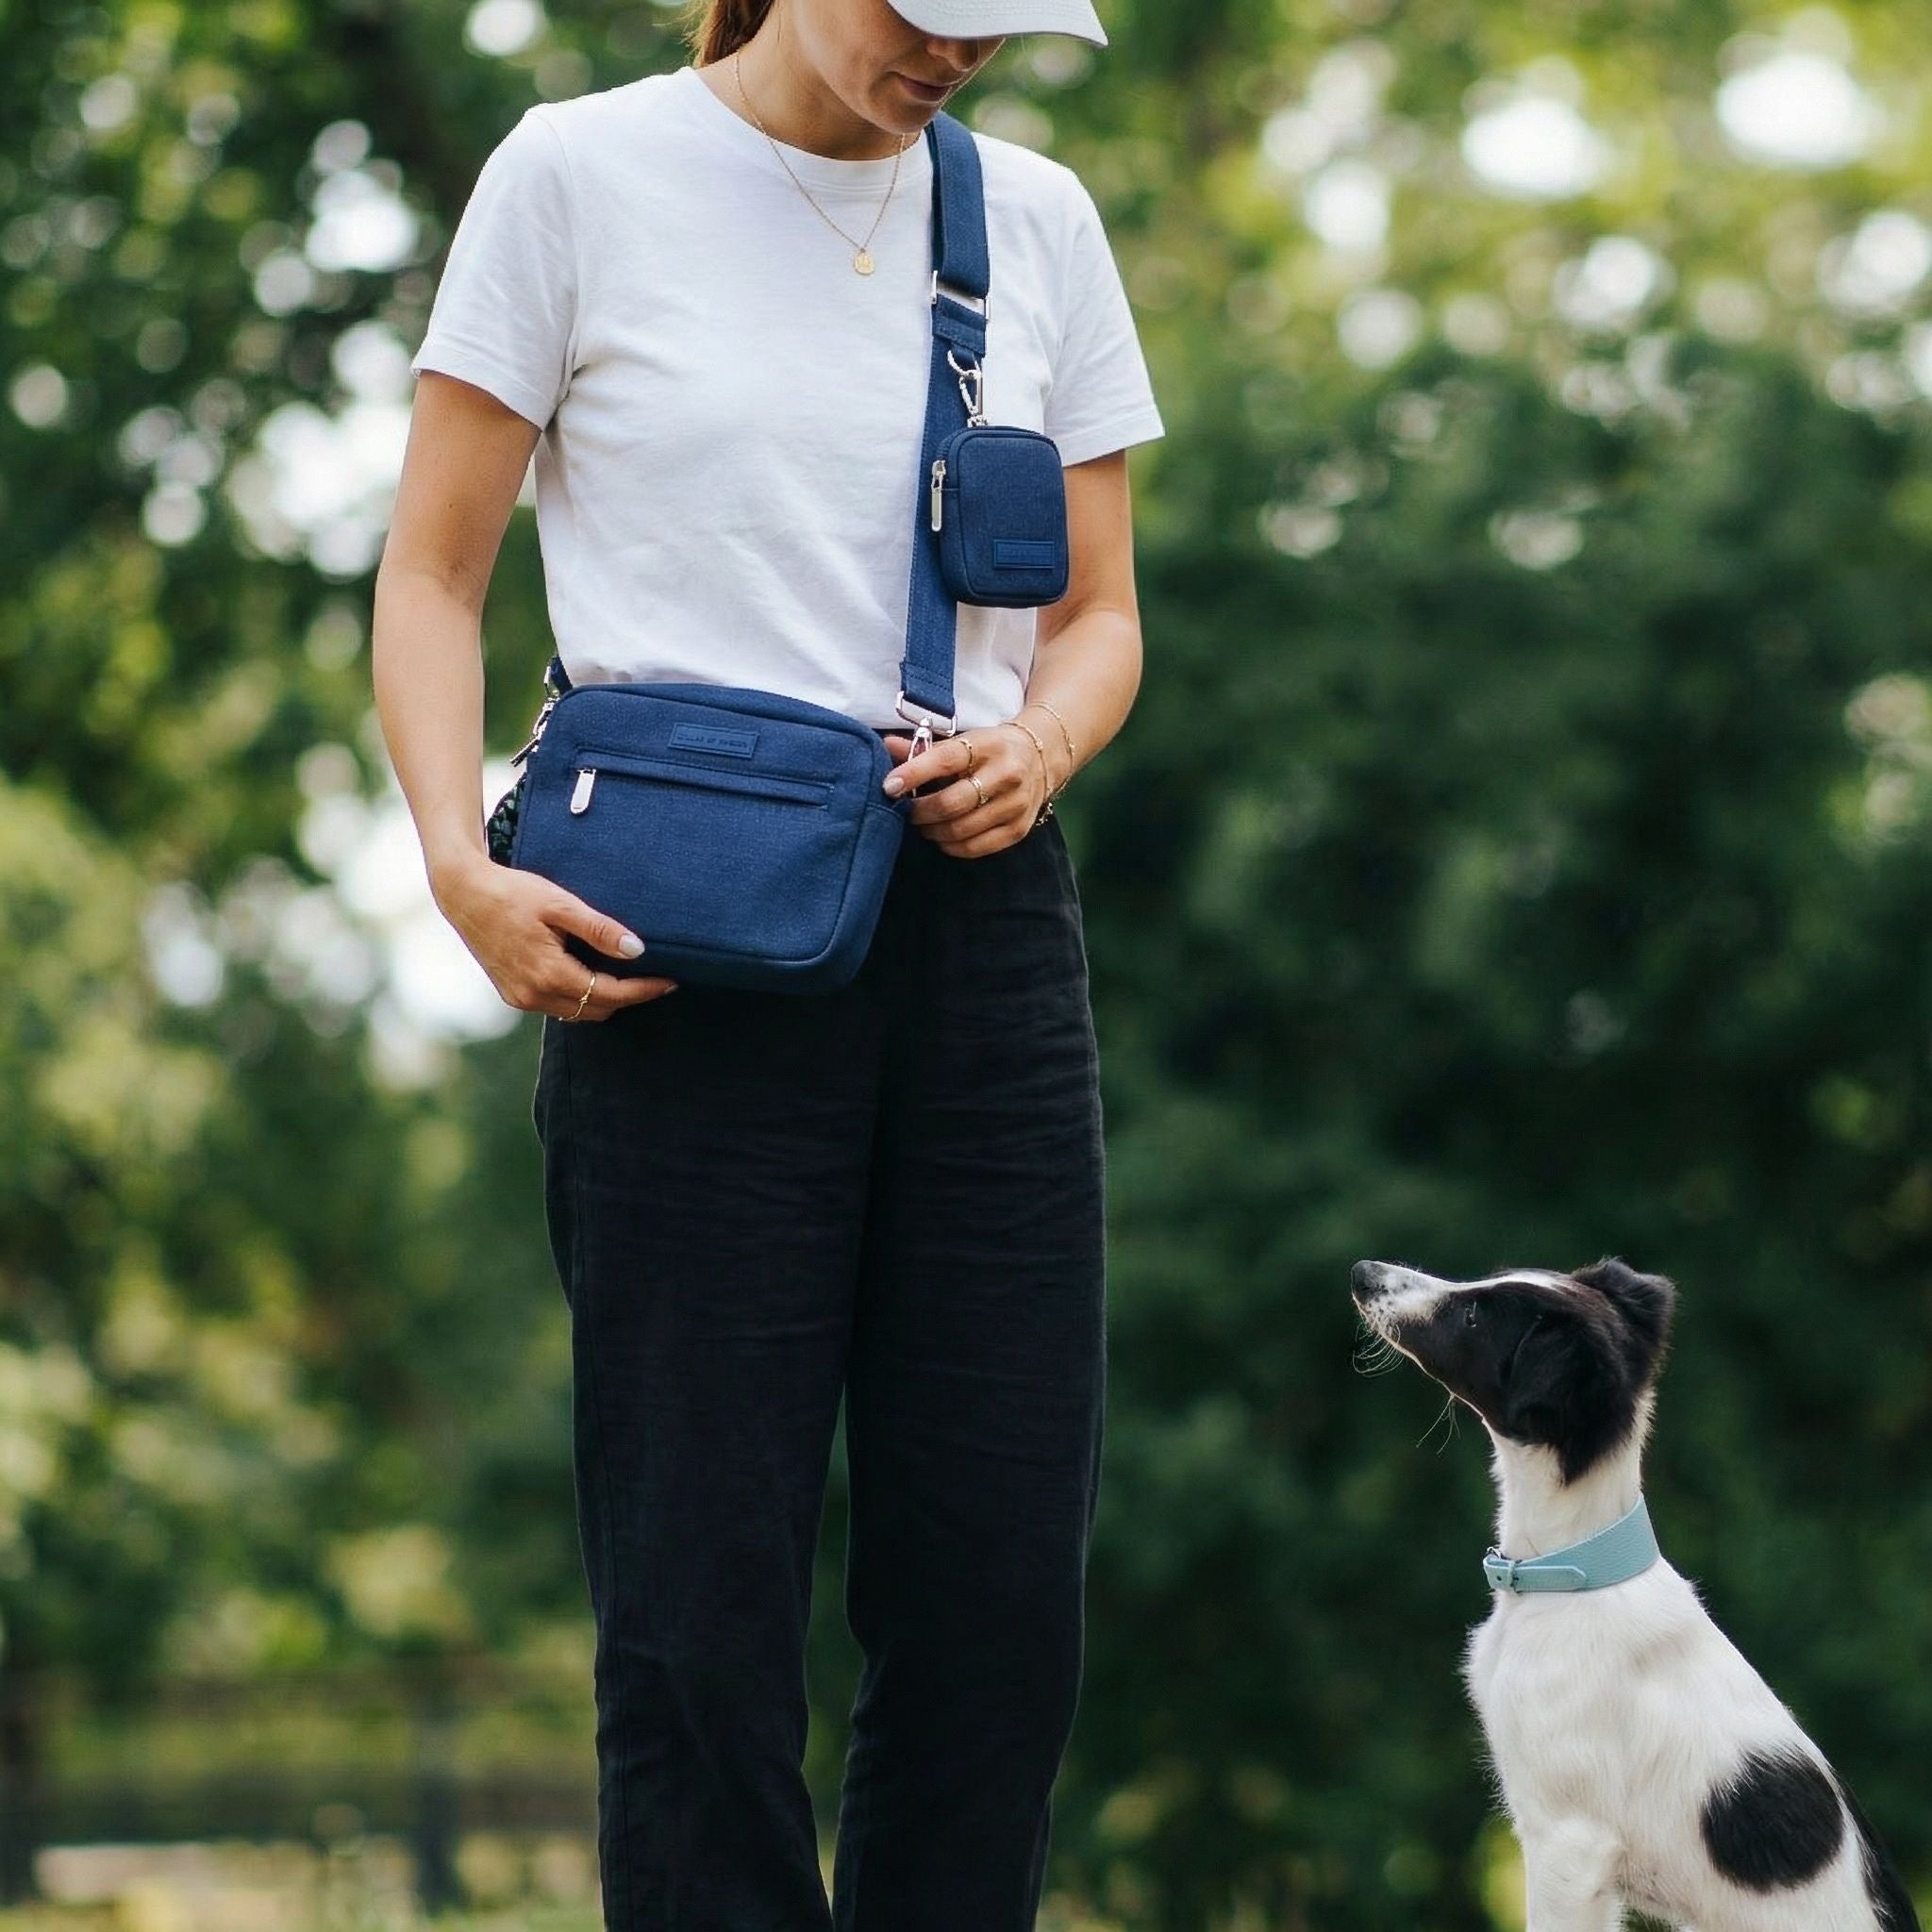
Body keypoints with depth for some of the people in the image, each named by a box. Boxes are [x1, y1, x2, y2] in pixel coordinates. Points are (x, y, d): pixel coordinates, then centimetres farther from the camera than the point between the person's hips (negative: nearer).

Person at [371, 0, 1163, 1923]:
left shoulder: (1039, 217, 12)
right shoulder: (583, 175, 1)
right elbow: (432, 575, 3)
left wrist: (1038, 749, -5)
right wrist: (461, 863, -13)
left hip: (977, 919, 4)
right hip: (683, 946, -4)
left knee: (1002, 1587, 1)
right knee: (702, 1598, -5)